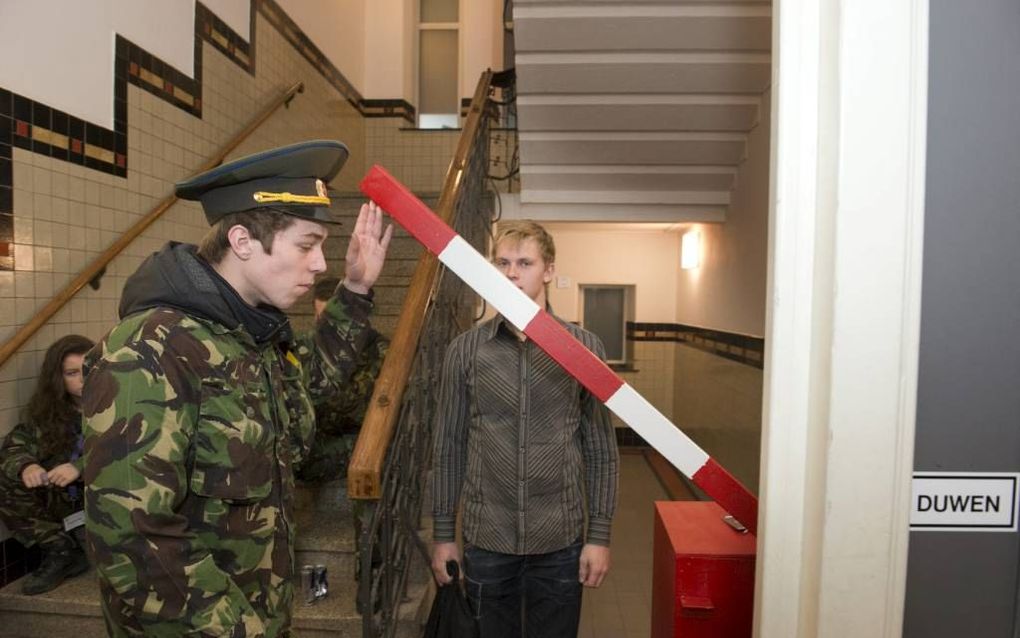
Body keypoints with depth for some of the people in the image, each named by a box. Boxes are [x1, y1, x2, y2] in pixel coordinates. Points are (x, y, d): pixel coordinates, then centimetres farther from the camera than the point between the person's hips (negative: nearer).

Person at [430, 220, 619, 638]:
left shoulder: (584, 347, -5)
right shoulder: (465, 349, -4)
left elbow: (601, 450, -1)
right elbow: (448, 448, 1)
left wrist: (600, 534, -3)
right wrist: (442, 533, 3)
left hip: (560, 541, 0)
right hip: (485, 541, 1)